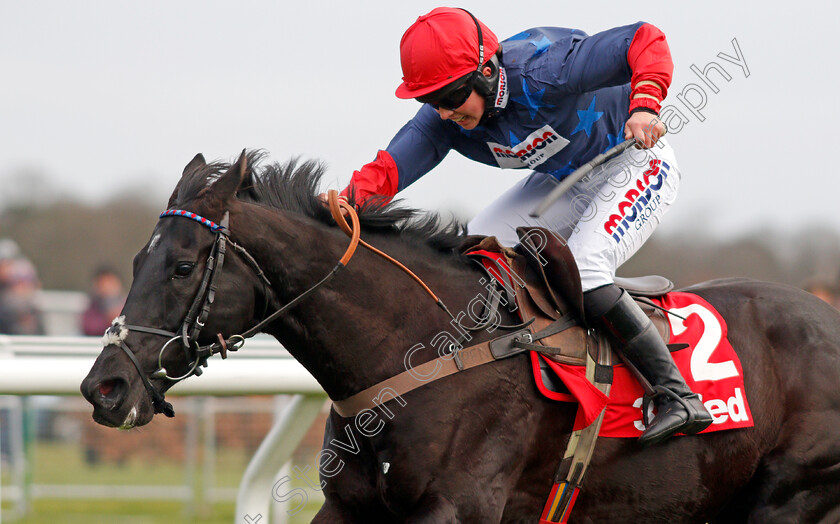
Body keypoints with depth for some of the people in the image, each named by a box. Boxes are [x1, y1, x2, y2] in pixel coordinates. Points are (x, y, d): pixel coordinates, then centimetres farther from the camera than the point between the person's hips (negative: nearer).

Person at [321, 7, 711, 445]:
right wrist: (351, 197, -47)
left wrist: (644, 105, -52)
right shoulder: (441, 121, -16)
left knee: (583, 272, -28)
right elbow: (389, 168, -26)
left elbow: (645, 41, -35)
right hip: (562, 180, 8)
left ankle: (678, 397, -25)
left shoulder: (541, 72, -36)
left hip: (635, 164, -8)